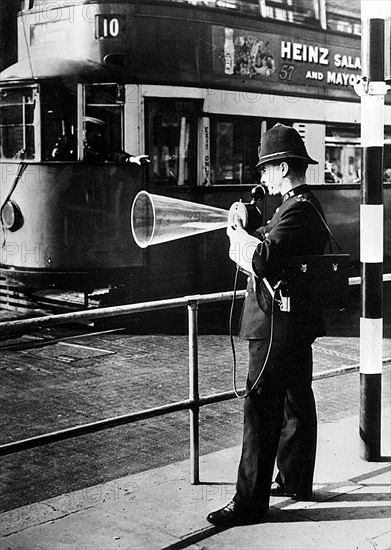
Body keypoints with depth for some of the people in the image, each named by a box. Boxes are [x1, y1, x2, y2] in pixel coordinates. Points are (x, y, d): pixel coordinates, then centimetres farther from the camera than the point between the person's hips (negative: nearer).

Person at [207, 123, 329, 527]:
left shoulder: (296, 209, -19)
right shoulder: (307, 205, 15)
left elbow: (262, 259, -28)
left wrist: (238, 235, -11)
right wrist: (249, 231, 1)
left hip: (278, 325, -11)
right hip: (298, 323, 11)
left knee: (261, 409, -7)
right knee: (296, 402, 17)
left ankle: (250, 501, -2)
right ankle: (296, 481, 30)